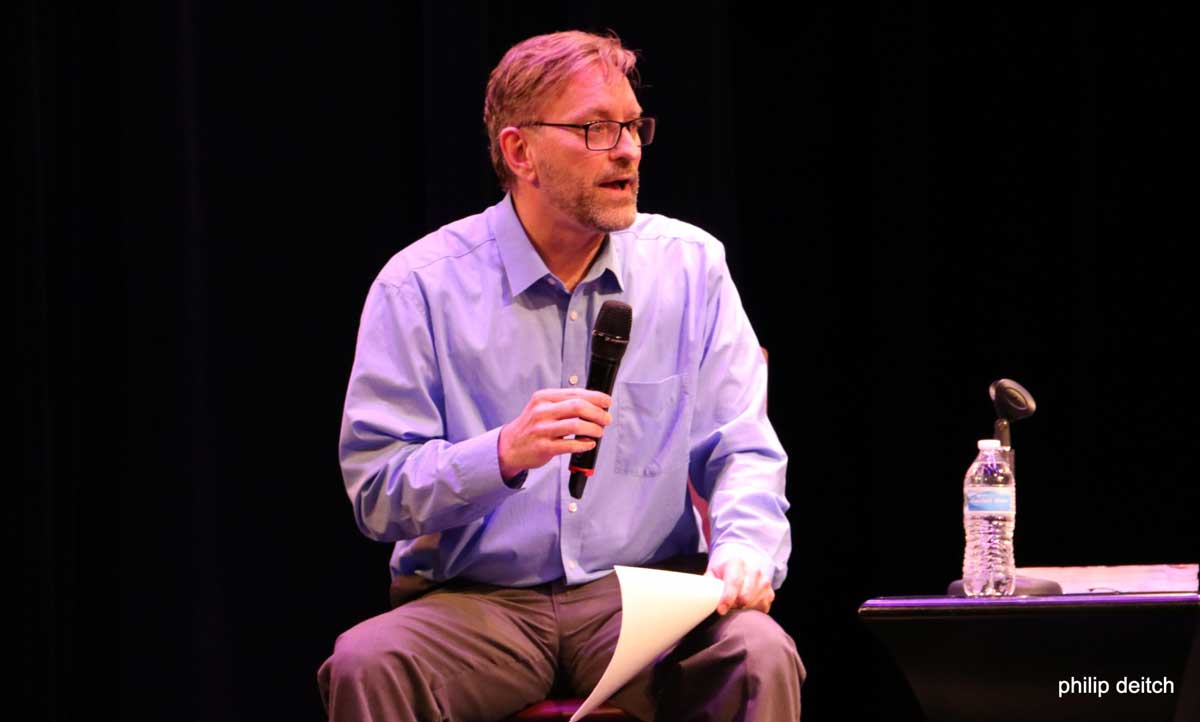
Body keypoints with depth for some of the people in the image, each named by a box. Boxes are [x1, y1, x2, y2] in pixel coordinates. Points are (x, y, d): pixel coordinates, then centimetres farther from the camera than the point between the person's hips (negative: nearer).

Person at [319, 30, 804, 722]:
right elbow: (376, 494, -5)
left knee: (759, 657, -30)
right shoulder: (421, 286, -1)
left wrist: (745, 546, -17)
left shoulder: (689, 266, 8)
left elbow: (743, 451, 6)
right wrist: (504, 454, -23)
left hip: (644, 596, 1)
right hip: (477, 603, -1)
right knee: (366, 664, -32)